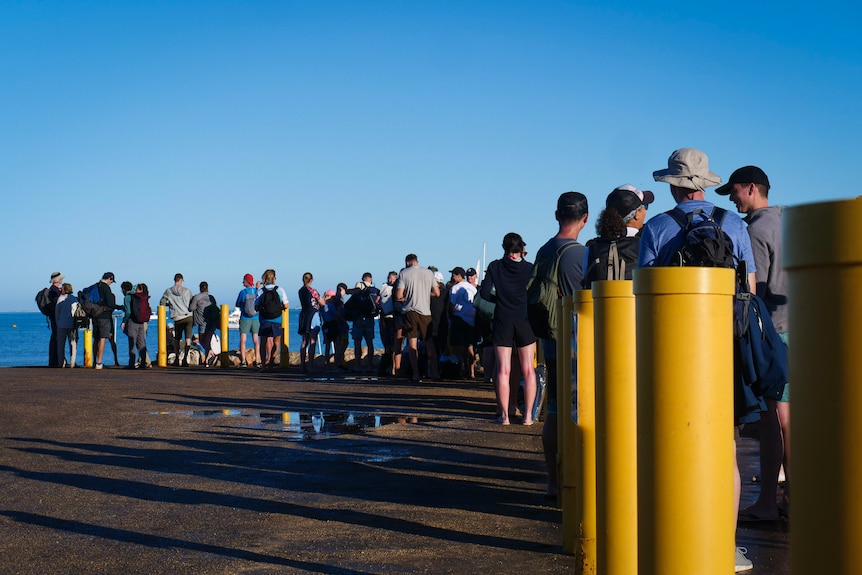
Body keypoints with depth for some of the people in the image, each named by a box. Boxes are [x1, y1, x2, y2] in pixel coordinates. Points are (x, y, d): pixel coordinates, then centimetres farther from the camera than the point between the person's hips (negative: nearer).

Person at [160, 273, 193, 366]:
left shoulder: (168, 291, 2)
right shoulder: (187, 291, 4)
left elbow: (162, 303, 4)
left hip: (177, 318, 0)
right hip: (188, 316, 0)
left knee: (177, 339, 14)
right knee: (188, 338, -3)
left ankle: (177, 359, 16)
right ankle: (185, 358, -14)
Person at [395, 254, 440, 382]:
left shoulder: (403, 273, -2)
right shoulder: (429, 273, 5)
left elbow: (398, 296, -6)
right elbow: (437, 293, 9)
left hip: (410, 311, -2)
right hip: (425, 311, 2)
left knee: (412, 344, 0)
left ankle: (415, 374, -8)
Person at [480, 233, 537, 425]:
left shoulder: (495, 267, 1)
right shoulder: (529, 268, -1)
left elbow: (484, 293, -2)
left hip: (503, 321, 0)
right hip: (524, 321, 0)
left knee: (503, 370, 3)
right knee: (528, 370, 4)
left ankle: (504, 415, 2)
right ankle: (528, 415, 3)